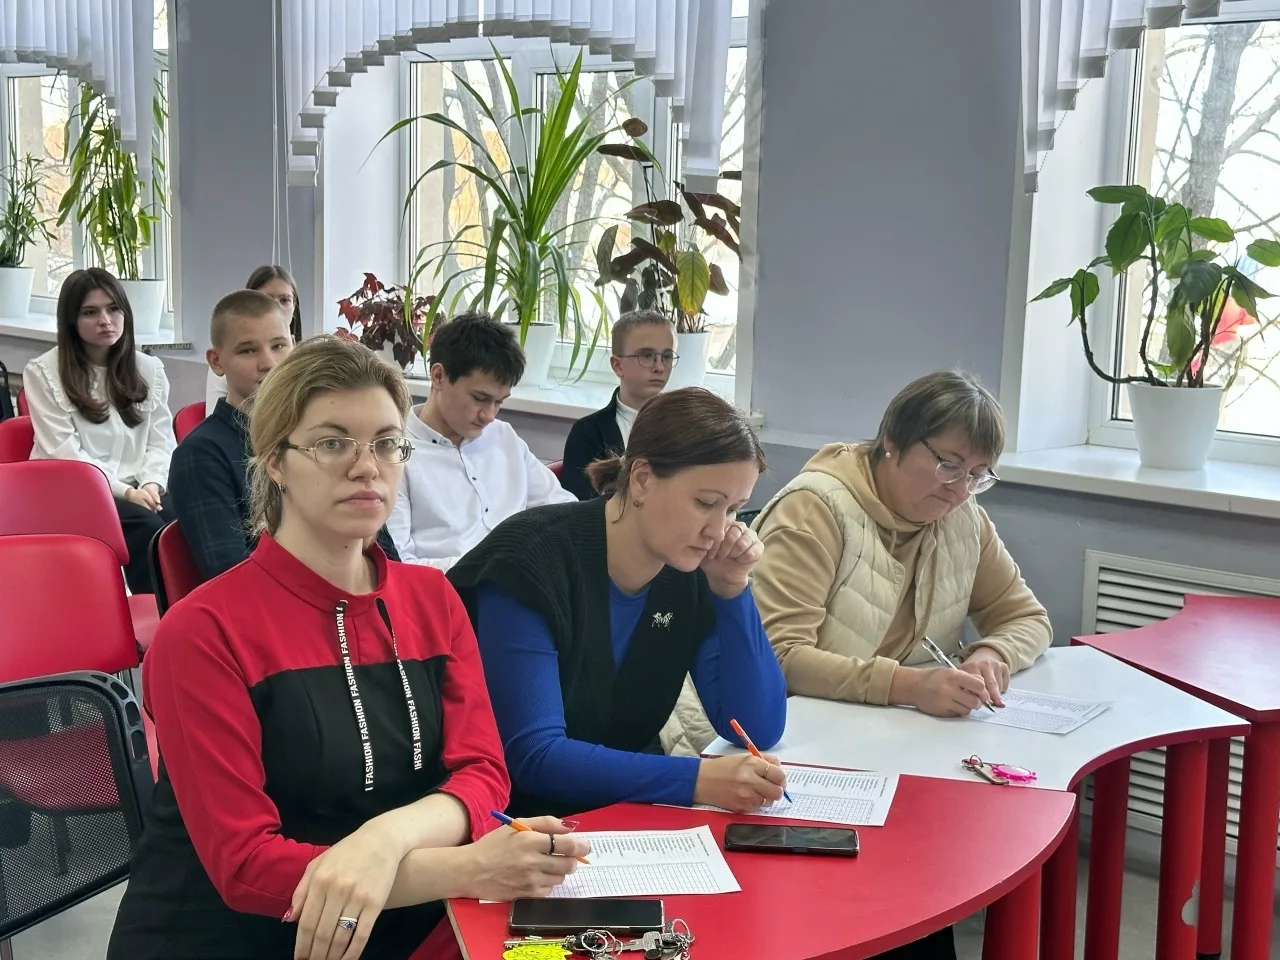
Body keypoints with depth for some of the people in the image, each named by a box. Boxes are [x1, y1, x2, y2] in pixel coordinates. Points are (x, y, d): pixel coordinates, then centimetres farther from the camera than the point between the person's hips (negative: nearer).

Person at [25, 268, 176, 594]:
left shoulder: (150, 369, 15)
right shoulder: (42, 372, 2)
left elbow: (161, 440, 11)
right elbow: (65, 453, -5)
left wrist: (152, 483, -11)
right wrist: (124, 491, -15)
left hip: (140, 490, 3)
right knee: (148, 528, -33)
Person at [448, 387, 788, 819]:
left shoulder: (692, 571, -3)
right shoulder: (532, 560, -19)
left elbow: (758, 729, -1)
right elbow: (532, 757, -24)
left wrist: (732, 588, -11)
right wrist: (695, 779, -32)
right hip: (524, 818, -5)